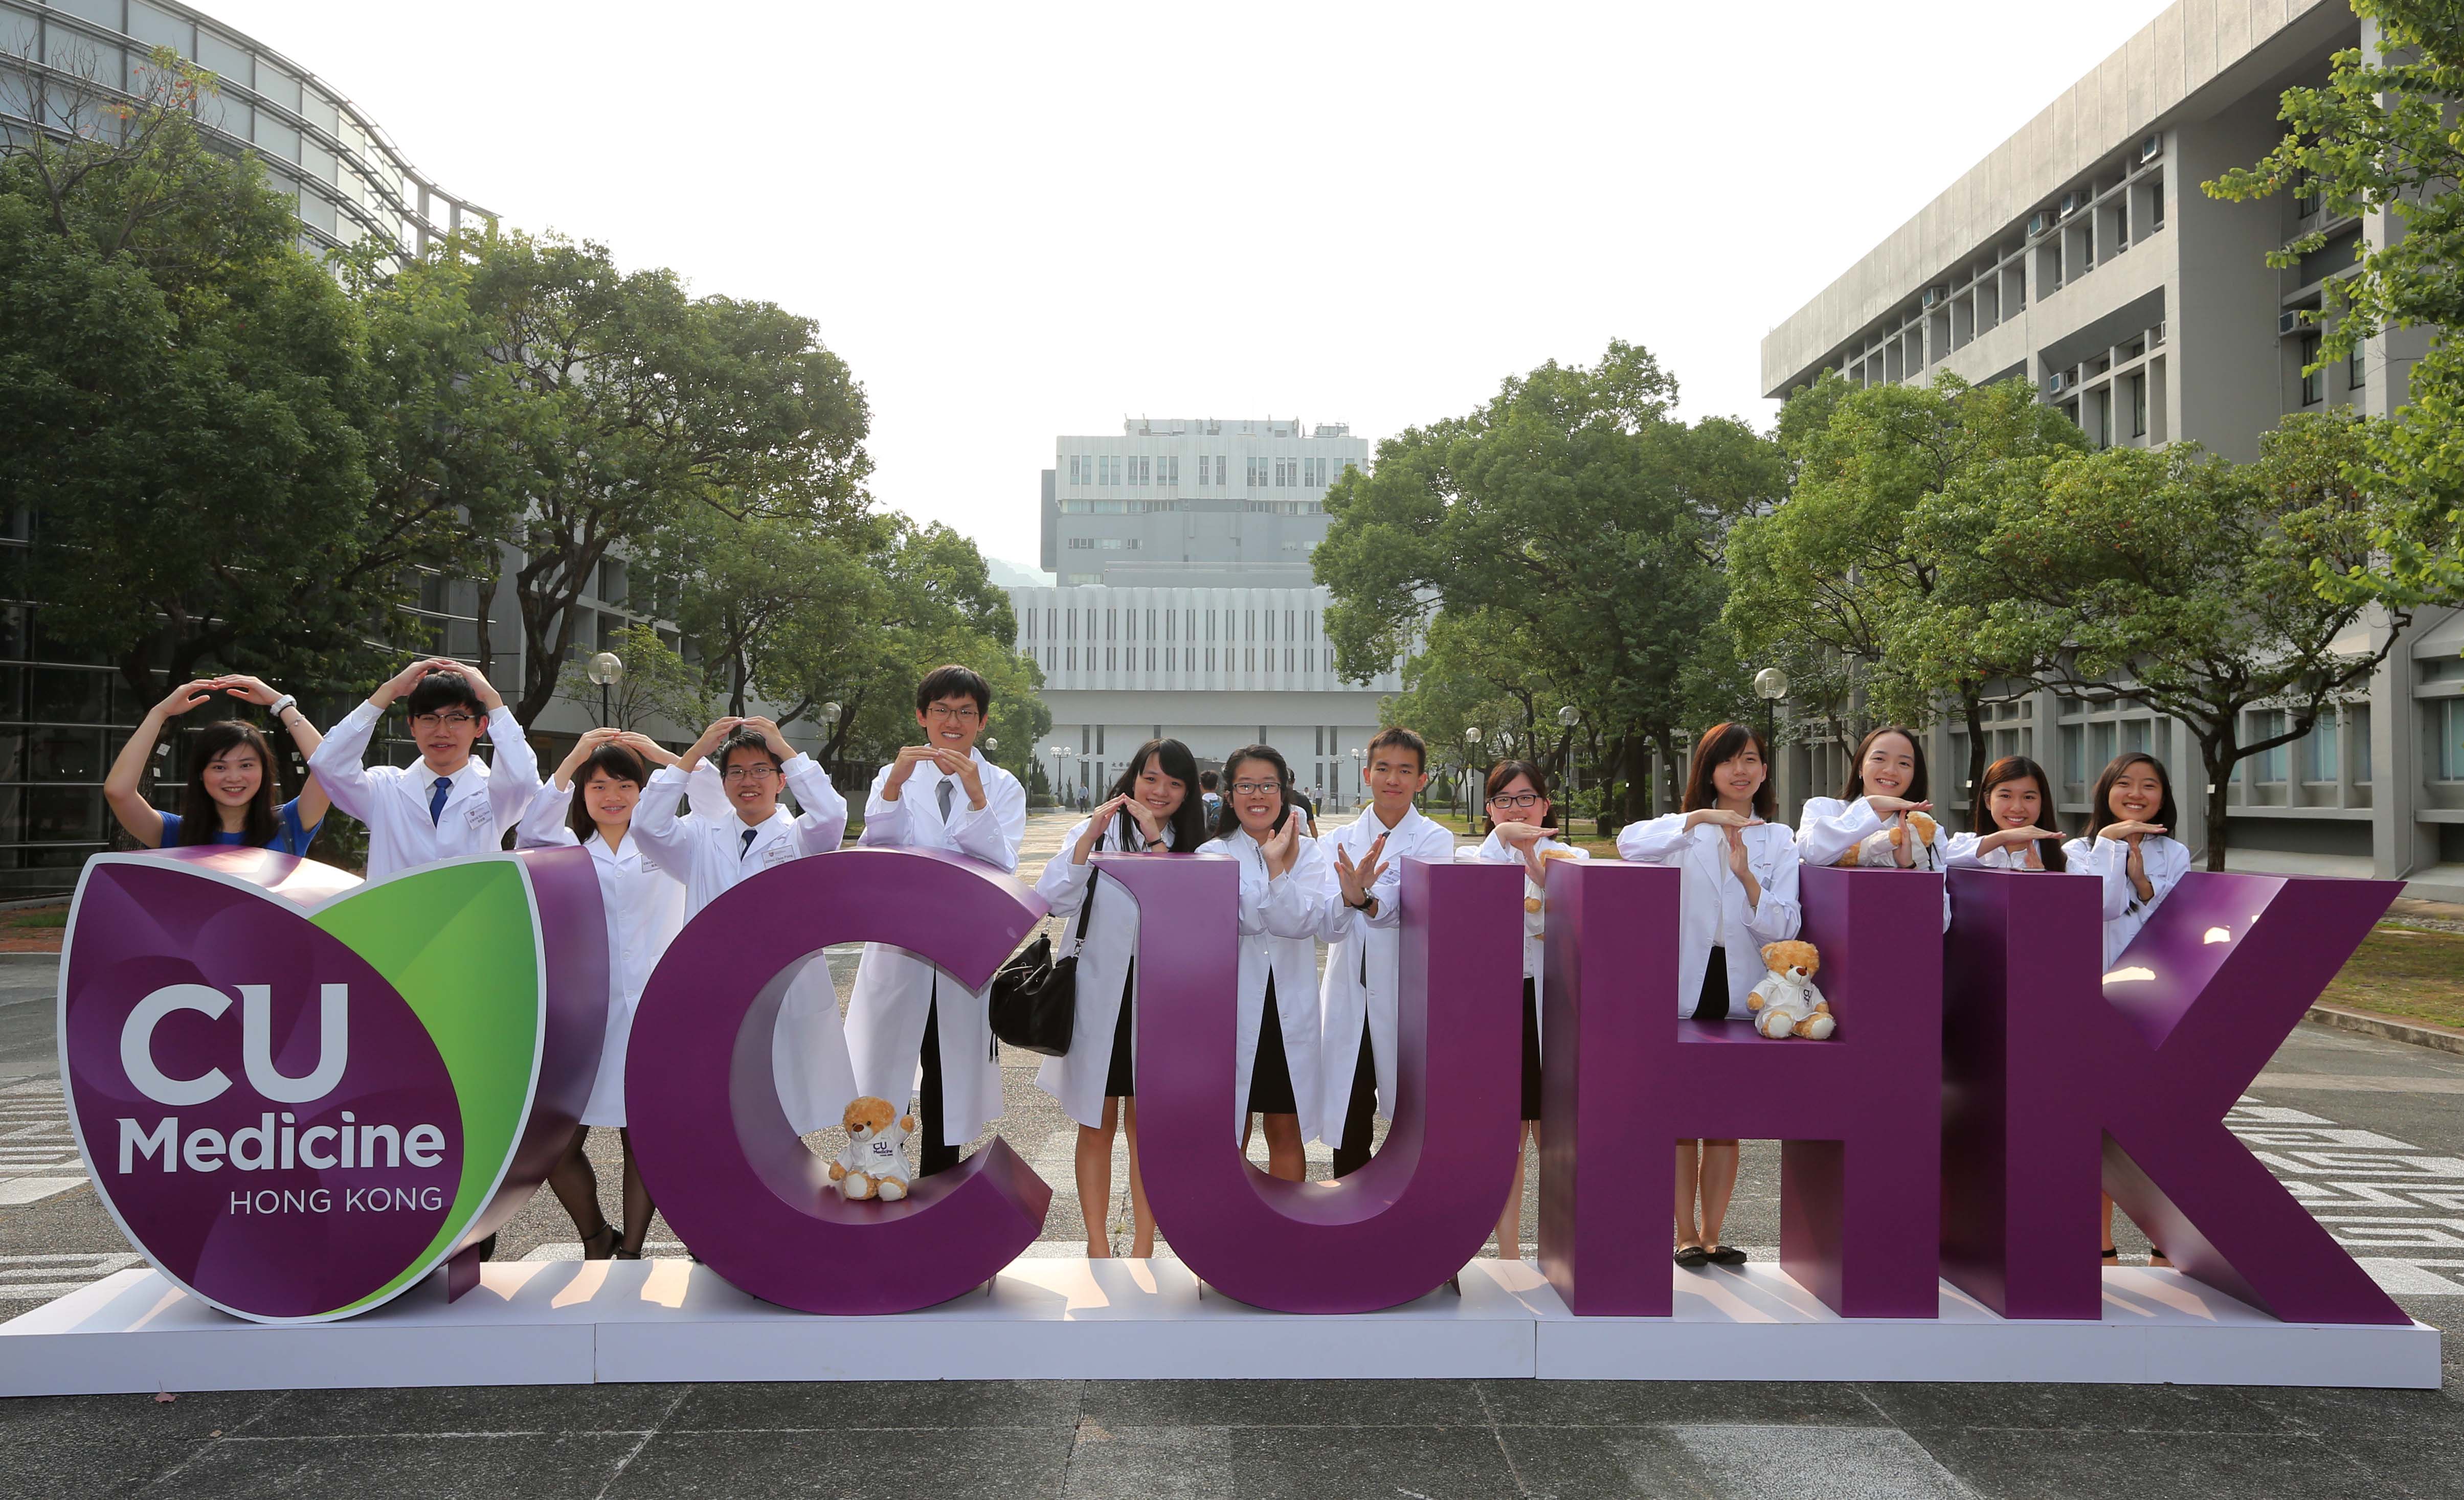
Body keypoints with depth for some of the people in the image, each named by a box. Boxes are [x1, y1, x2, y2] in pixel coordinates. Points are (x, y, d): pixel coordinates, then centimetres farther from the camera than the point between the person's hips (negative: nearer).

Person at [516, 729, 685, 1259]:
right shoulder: (567, 850, 12)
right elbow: (532, 830, -11)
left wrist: (659, 753, -7)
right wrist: (574, 758, -14)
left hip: (650, 1009, -1)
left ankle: (630, 1251, 21)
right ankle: (595, 1240, 25)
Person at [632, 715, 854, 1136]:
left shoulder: (800, 838, 4)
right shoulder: (702, 838, 11)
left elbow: (831, 816, -17)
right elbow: (647, 824, -6)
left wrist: (787, 750, -16)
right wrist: (694, 754, -11)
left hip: (789, 1003, -2)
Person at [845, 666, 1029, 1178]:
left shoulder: (1002, 787, 4)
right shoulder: (894, 777, 6)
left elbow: (1002, 868, -11)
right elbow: (875, 857, -8)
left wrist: (976, 796, -23)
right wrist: (894, 787, -22)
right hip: (898, 954, 0)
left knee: (949, 1088, 11)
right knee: (879, 1088, -2)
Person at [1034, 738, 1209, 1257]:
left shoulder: (1190, 848, 6)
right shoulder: (1095, 831, 1)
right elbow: (1056, 900, -12)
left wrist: (1156, 840, -18)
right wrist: (1090, 837, -20)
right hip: (1098, 994, -1)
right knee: (1098, 1123, 7)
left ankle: (1144, 1244, 17)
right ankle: (1098, 1244, 16)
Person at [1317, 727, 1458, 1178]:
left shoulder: (1435, 840, 0)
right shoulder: (1343, 841, 9)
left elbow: (1412, 908, -19)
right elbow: (1329, 925, -4)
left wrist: (1368, 900, -40)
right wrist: (1349, 897, -27)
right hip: (1350, 997, 3)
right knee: (1349, 1124, 5)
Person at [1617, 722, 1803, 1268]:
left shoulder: (1779, 840, 8)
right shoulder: (1685, 830, 6)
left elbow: (1784, 927, -3)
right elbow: (1629, 844, -17)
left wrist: (1746, 874, -18)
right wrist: (1701, 819, -25)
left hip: (1743, 993, 1)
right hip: (1683, 989, -1)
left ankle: (1712, 1236, 16)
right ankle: (1686, 1237, 10)